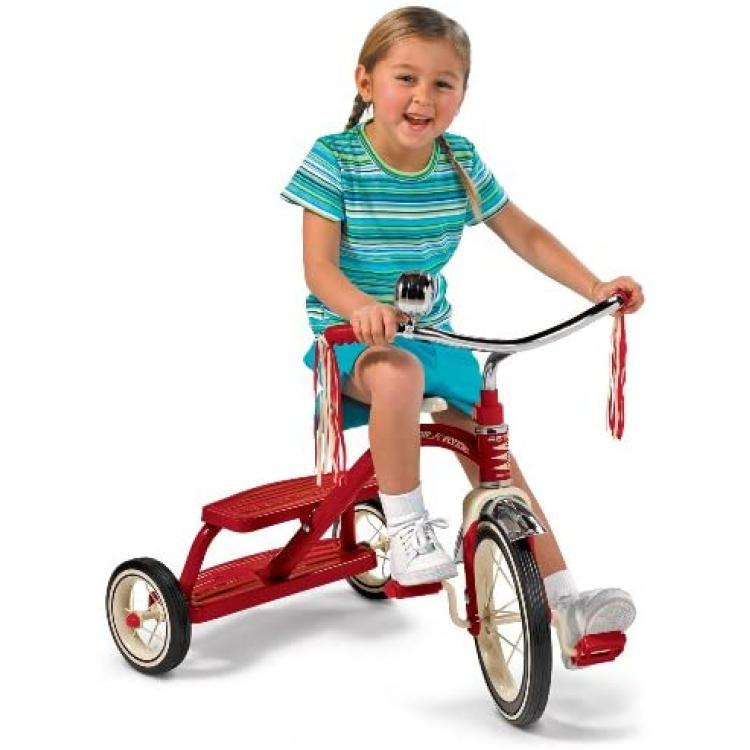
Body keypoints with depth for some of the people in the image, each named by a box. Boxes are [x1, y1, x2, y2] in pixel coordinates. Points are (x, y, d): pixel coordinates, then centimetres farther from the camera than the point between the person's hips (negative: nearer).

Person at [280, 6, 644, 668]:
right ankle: (407, 530, -20)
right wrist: (360, 306, -40)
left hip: (433, 335, 5)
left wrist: (595, 286, -4)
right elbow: (319, 267, -18)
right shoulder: (335, 159, -12)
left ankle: (563, 604, 3)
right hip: (351, 339, -4)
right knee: (398, 375, -38)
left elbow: (525, 234, 9)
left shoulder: (461, 162, 0)